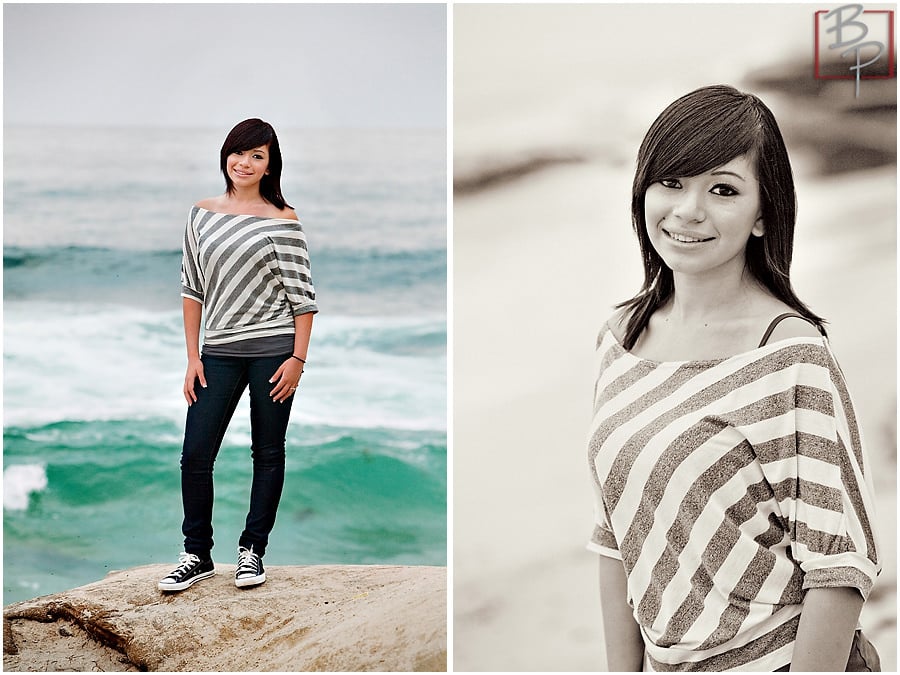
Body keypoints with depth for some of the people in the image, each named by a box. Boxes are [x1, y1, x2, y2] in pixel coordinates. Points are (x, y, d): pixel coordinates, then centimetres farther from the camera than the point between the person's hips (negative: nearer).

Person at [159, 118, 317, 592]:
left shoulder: (282, 220, -2)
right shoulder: (202, 215, 8)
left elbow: (302, 295, -3)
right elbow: (192, 287, 9)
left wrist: (298, 358, -10)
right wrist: (192, 357, 4)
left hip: (274, 349, -3)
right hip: (219, 352, 3)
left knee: (267, 454, 7)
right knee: (195, 454, -1)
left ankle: (252, 551, 20)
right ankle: (197, 555, 13)